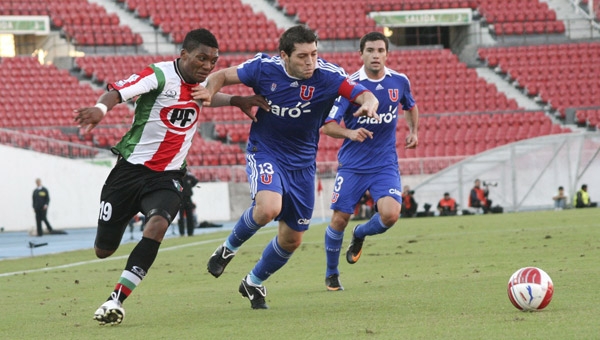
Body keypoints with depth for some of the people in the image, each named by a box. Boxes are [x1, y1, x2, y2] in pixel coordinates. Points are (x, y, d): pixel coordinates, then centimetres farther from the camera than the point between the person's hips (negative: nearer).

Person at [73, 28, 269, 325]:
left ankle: (117, 299, -26)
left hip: (167, 176, 4)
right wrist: (100, 109, -53)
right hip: (131, 169, -3)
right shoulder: (160, 75, -16)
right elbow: (117, 91, -31)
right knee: (103, 250, 6)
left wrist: (237, 101, 14)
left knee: (158, 224, -29)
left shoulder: (202, 83, 5)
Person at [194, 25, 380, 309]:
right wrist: (209, 91, -25)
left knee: (292, 239, 9)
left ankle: (254, 283, 36)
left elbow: (365, 95, -28)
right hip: (264, 152, -2)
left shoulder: (328, 76, -18)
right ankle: (229, 248, -2)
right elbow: (222, 75, -3)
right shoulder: (264, 68, -16)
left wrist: (369, 104, -52)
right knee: (269, 207, -32)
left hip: (302, 163, 3)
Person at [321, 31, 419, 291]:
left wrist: (413, 131, 11)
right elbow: (327, 125, -14)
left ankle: (360, 234, 17)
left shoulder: (399, 82, 1)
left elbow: (410, 106, 25)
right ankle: (331, 275, 20)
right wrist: (349, 133, -32)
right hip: (352, 164, -2)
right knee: (339, 219, -3)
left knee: (390, 214, -19)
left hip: (385, 164, 2)